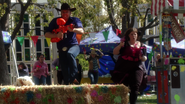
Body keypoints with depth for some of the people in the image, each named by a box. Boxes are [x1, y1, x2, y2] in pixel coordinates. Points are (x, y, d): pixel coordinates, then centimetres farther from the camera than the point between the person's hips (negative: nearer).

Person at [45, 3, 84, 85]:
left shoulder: (75, 20, 2)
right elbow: (47, 34, 1)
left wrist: (73, 30, -37)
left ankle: (73, 77, -29)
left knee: (70, 54, -36)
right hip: (62, 49, 3)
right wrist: (56, 35, -19)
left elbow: (81, 31, -15)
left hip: (73, 46, -3)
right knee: (65, 71, -3)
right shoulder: (55, 21, 6)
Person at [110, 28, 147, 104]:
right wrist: (120, 45, -18)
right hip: (124, 69, -2)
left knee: (135, 87, -8)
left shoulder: (141, 46, 13)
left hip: (137, 68, 2)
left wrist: (142, 58, -8)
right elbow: (114, 52, -2)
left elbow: (145, 58, 16)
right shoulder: (125, 44, 4)